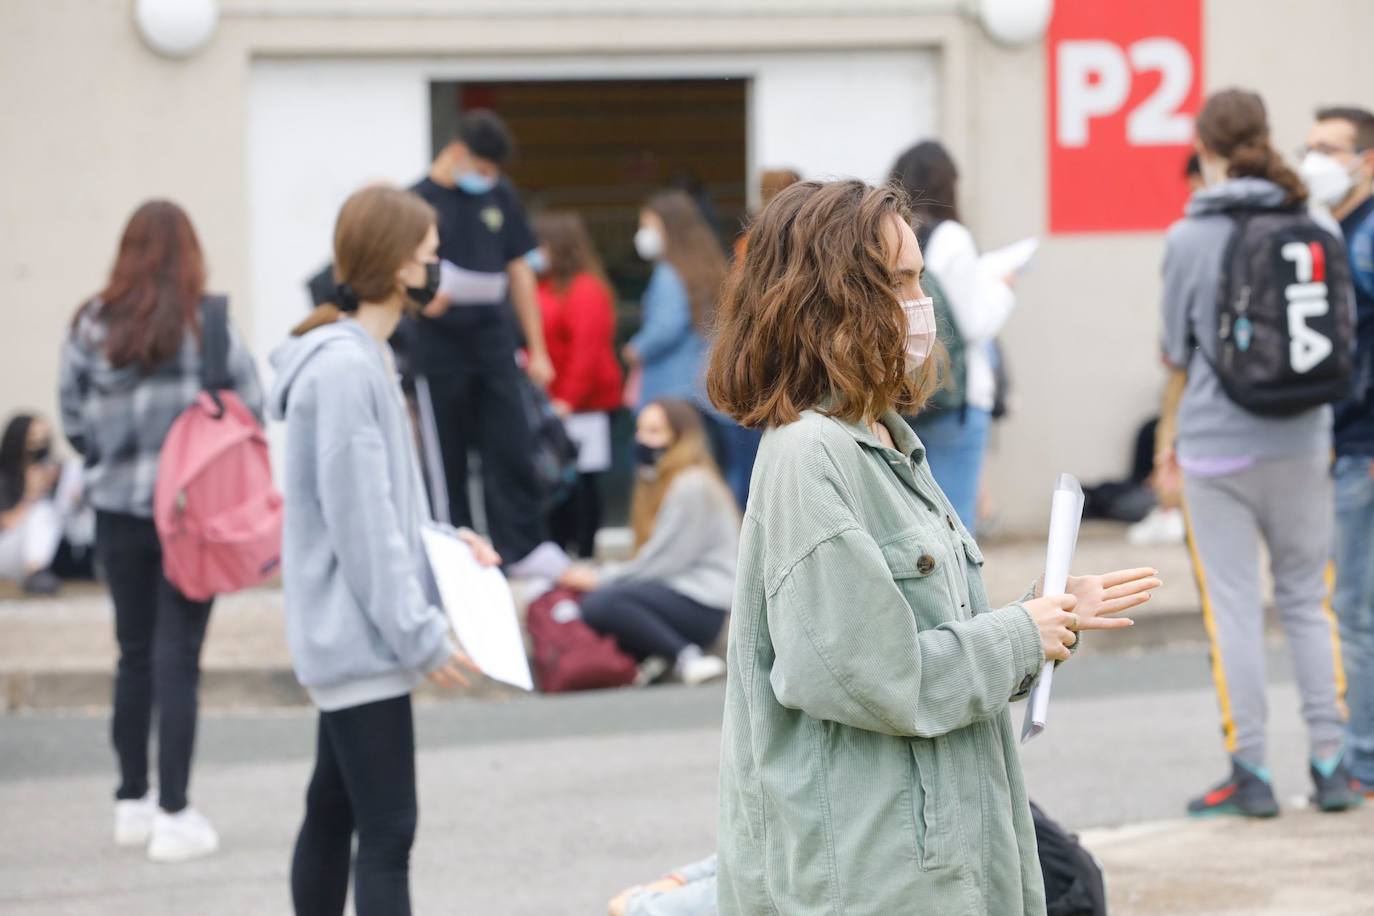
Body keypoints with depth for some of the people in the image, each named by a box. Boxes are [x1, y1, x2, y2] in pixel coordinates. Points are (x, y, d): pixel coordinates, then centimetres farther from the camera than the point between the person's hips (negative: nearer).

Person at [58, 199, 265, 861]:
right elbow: (250, 411, -7)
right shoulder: (208, 325, -11)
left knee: (135, 653, 15)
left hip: (118, 509, 3)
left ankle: (132, 801, 24)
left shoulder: (91, 328, -3)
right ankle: (173, 816, 0)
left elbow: (74, 422, 1)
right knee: (177, 658, 0)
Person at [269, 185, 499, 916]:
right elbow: (361, 524, -21)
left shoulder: (364, 358, 12)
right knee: (387, 830, -11)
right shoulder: (345, 370, -20)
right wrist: (423, 635, -18)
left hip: (347, 637, 10)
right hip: (363, 639, -10)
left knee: (333, 812, 16)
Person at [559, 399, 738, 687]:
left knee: (600, 605, -29)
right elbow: (656, 558, 13)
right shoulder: (660, 482, 20)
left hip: (701, 605, -10)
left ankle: (685, 656, -22)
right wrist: (601, 575, -4)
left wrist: (601, 579, -11)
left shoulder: (693, 486, -10)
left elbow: (666, 561, -16)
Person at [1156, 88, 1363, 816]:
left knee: (1233, 610, 3)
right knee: (1307, 601, 13)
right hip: (1302, 443, 3)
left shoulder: (1190, 238, -9)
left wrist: (1168, 432, 14)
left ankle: (1250, 773, 5)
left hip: (1218, 447, -3)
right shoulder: (1315, 228, -1)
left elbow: (1179, 353, -1)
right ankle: (1330, 764, 12)